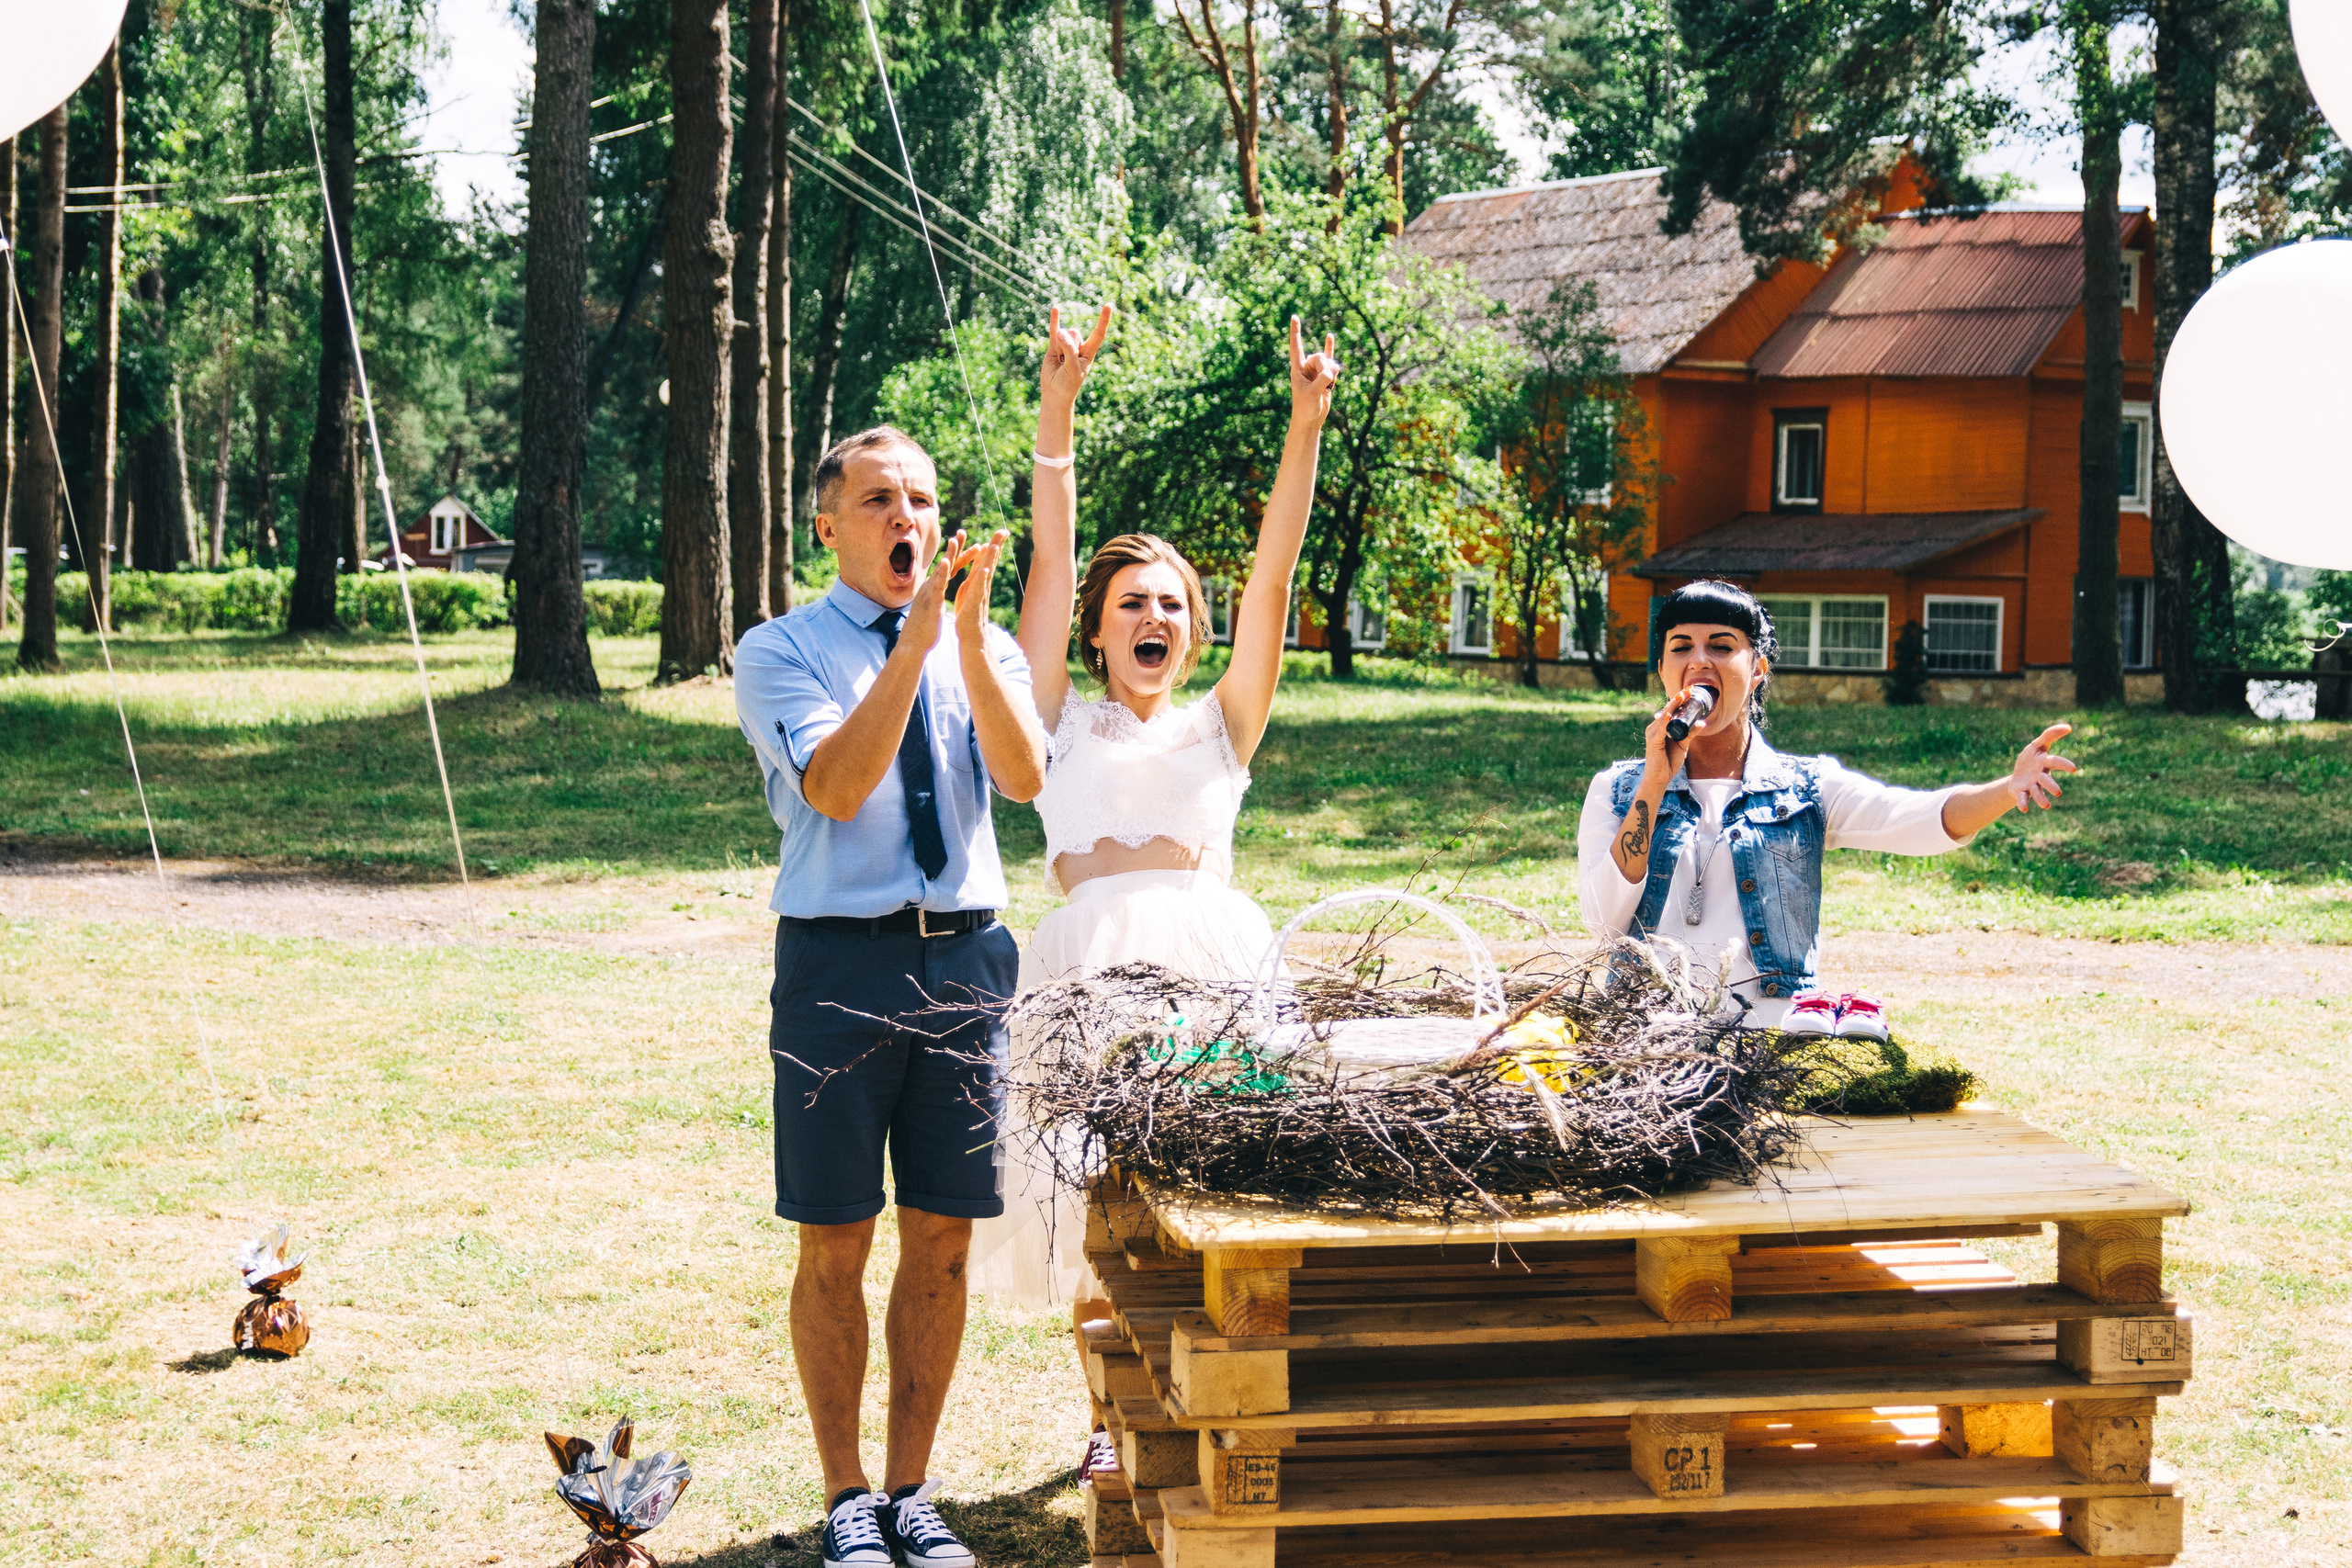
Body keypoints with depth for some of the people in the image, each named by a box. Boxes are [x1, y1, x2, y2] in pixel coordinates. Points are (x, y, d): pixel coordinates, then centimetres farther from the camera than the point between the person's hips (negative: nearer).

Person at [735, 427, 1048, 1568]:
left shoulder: (986, 649, 10)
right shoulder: (780, 651, 0)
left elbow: (1023, 777, -9)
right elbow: (835, 787, -16)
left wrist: (969, 633, -18)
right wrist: (914, 641, -22)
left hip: (965, 958, 3)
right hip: (839, 956, -3)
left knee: (942, 1240, 8)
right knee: (835, 1247, 3)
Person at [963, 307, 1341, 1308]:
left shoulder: (1219, 727, 20)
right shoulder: (1064, 725, 18)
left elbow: (1272, 572, 12)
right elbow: (1052, 560, 10)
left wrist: (1306, 425, 3)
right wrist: (1057, 408, 2)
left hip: (1217, 955, 1)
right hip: (1093, 953, -1)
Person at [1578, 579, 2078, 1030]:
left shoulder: (1806, 789, 11)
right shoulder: (1616, 790, 13)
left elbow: (1927, 818, -6)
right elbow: (1604, 918, -2)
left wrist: (2009, 789, -27)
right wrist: (1655, 782, -5)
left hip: (1773, 1027, 0)